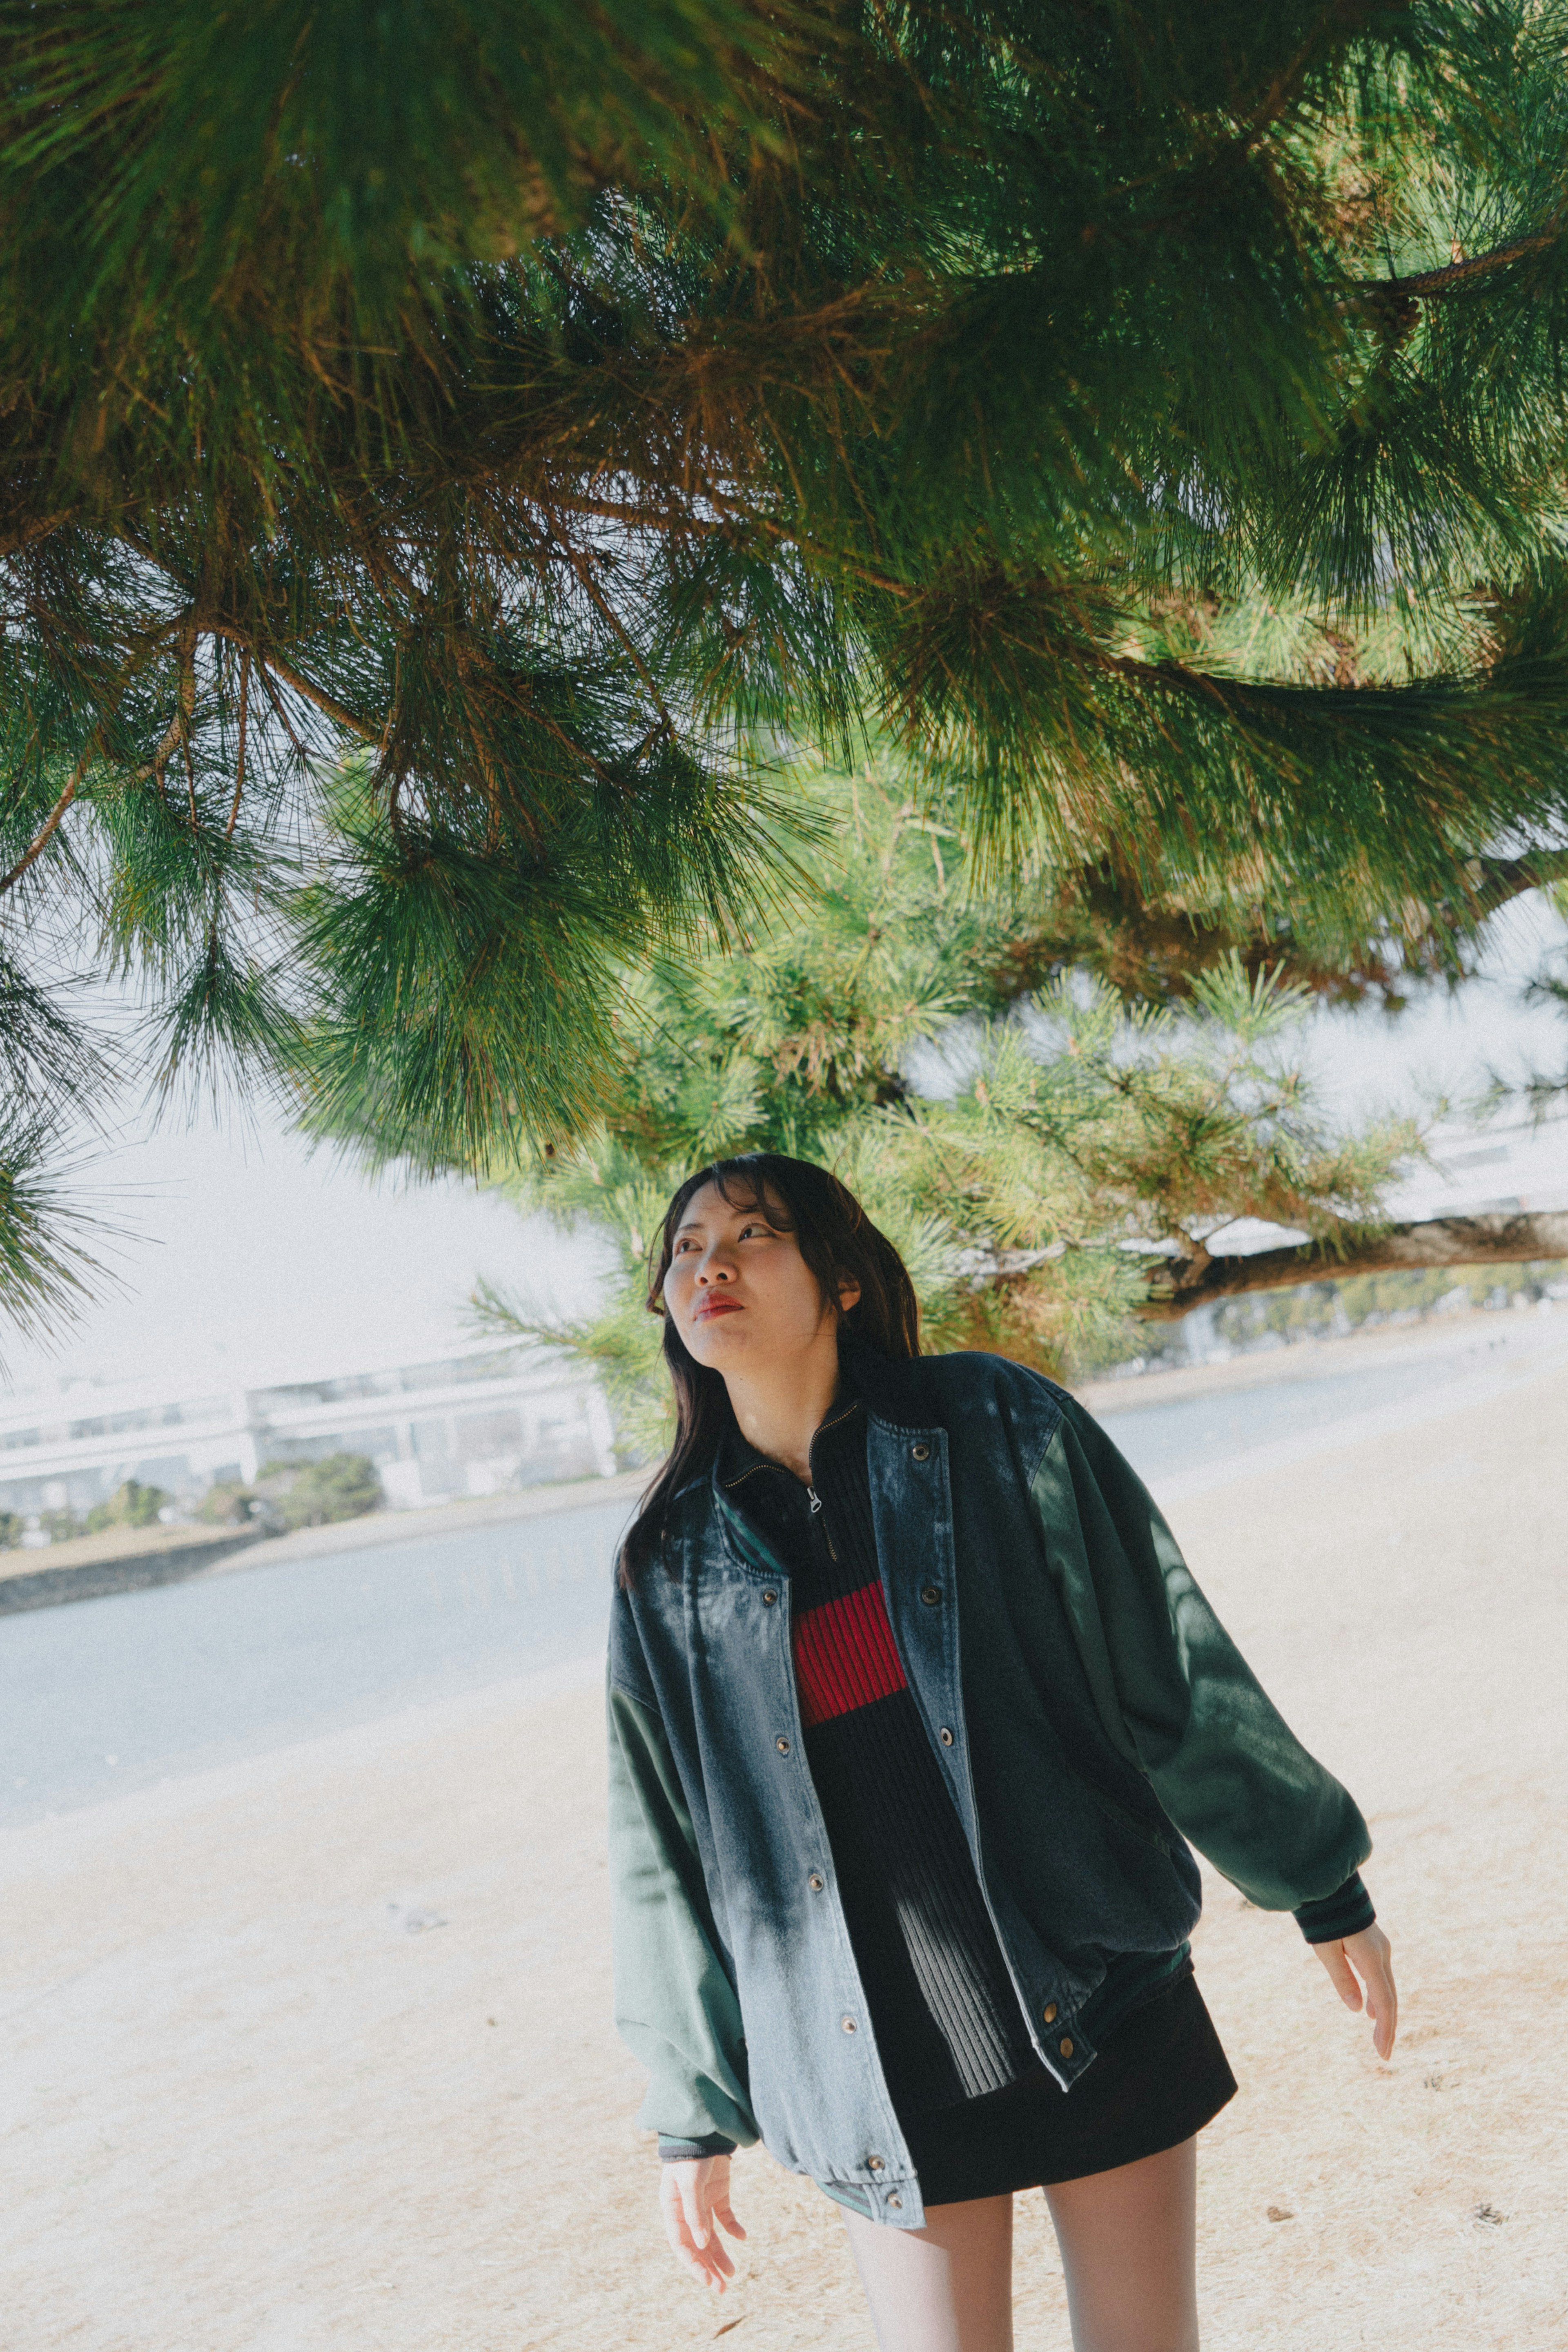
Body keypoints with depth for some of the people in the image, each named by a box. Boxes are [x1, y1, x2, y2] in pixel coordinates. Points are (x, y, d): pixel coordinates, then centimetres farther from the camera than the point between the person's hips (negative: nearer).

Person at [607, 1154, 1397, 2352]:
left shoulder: (996, 1426, -5)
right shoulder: (674, 1565, -1)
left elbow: (1172, 1665, -1)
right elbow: (667, 1852, 7)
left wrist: (1322, 1886, 5)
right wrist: (694, 2113, 11)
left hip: (1099, 2013, -1)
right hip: (880, 2074, 1)